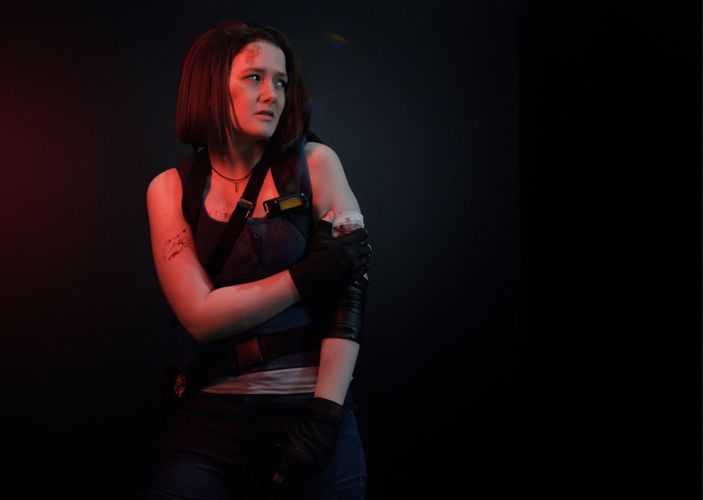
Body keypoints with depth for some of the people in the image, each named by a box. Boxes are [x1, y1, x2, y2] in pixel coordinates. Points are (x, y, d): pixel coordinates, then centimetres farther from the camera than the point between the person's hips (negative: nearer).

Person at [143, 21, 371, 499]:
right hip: (211, 415, 1)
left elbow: (351, 288, -8)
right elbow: (201, 316, -7)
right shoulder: (171, 188, 2)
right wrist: (309, 275, -13)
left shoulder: (315, 163, -1)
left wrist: (326, 414, -16)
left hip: (313, 404, 0)